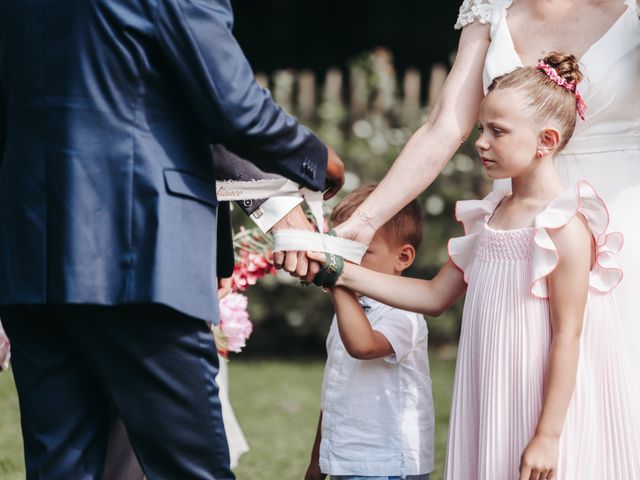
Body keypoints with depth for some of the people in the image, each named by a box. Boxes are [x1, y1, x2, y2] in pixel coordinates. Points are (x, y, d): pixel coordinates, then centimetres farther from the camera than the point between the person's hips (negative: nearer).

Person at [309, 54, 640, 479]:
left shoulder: (564, 225, -13)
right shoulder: (490, 217, 11)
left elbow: (567, 336, -16)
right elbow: (435, 296, 17)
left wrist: (548, 436, -18)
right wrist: (345, 274, 9)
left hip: (549, 407, -7)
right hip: (495, 409, 7)